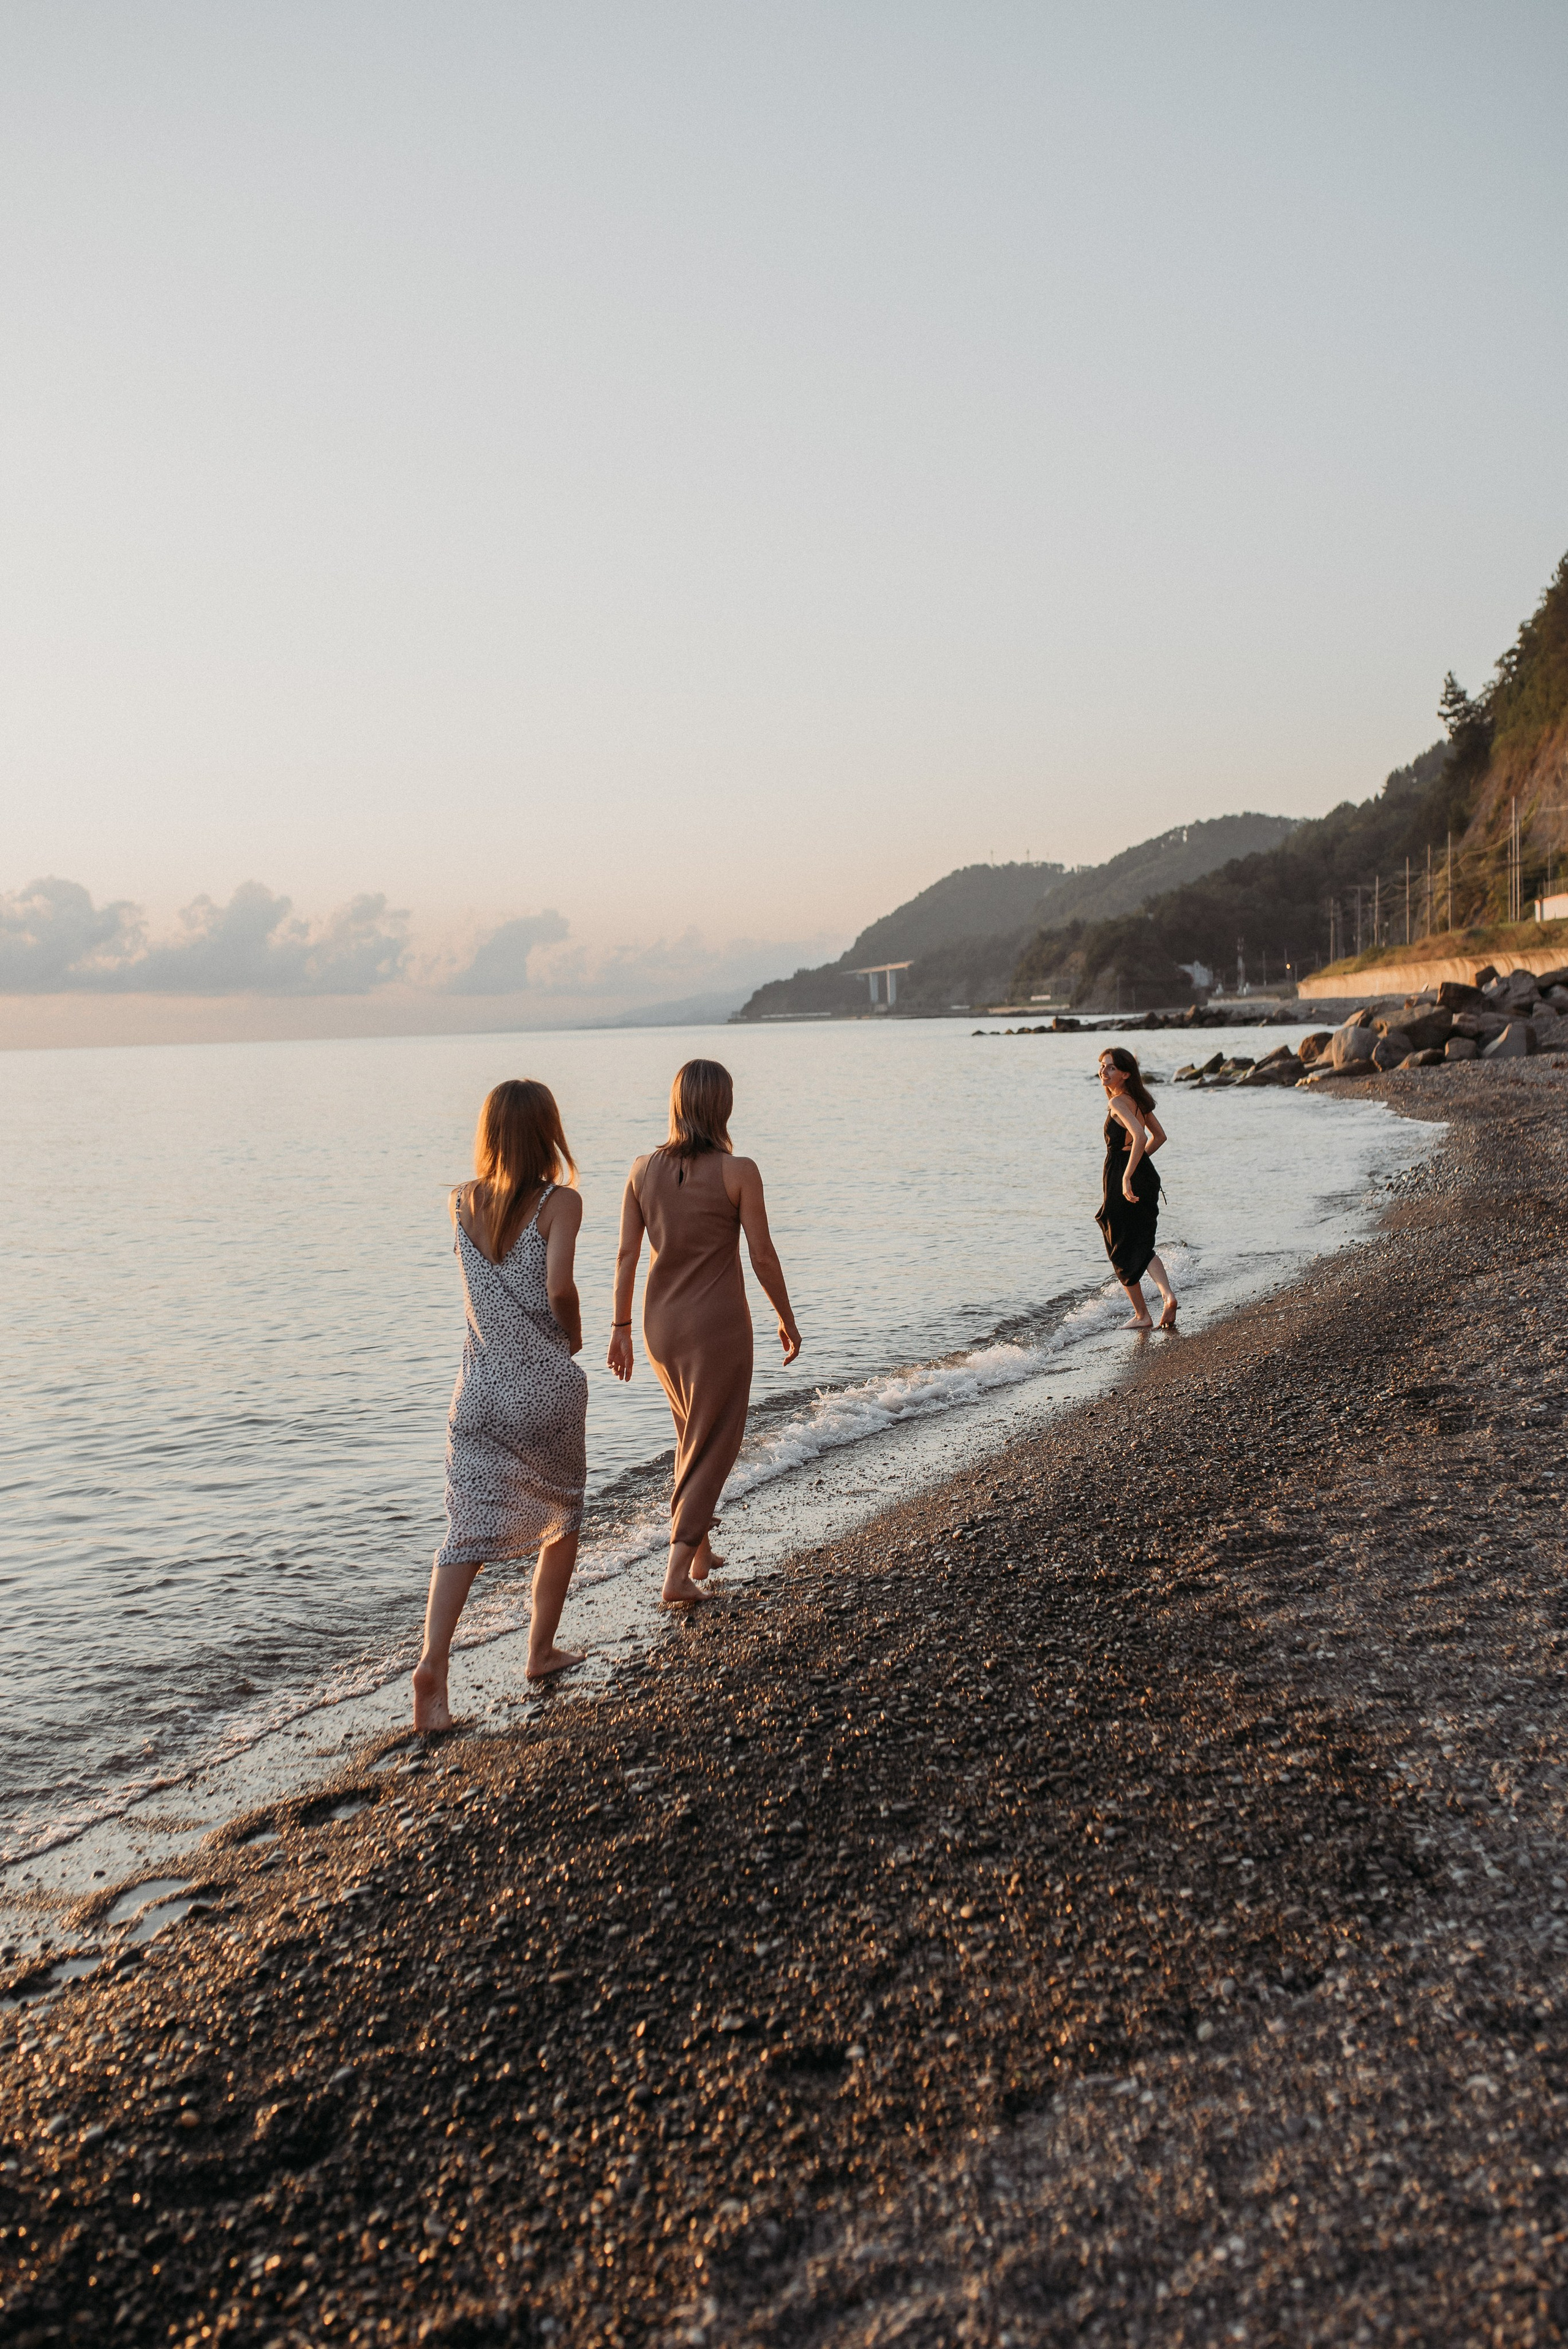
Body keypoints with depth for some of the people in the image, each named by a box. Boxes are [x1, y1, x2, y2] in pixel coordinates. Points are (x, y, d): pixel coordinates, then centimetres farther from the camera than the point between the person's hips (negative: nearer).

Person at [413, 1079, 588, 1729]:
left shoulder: (461, 1203, 4)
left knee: (467, 1531, 2)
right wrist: (574, 1337, 0)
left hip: (479, 1388, 3)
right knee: (563, 1516, 19)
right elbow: (559, 1287, -20)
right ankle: (541, 1650, 26)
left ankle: (433, 1661, -14)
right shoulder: (559, 1202, -9)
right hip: (546, 1388, -3)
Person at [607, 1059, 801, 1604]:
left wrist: (621, 1327, 9)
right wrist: (787, 1320, 4)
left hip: (660, 1321, 5)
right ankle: (677, 1573, 1)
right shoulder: (738, 1172, -14)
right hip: (718, 1324, -5)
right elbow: (763, 1257, -9)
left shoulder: (644, 1168, -3)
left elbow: (627, 1255, 0)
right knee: (711, 1448, 7)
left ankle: (700, 1552, 35)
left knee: (695, 1434, 25)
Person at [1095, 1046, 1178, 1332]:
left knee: (1122, 1252, 6)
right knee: (1142, 1247, 15)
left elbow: (1140, 1136, -30)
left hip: (1123, 1181, -9)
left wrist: (1127, 1177, -30)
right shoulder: (1138, 1100, 11)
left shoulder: (1119, 1102, -16)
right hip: (1145, 1177, 9)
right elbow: (1159, 1136, 20)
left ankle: (1141, 1315, 14)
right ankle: (1168, 1294, -4)